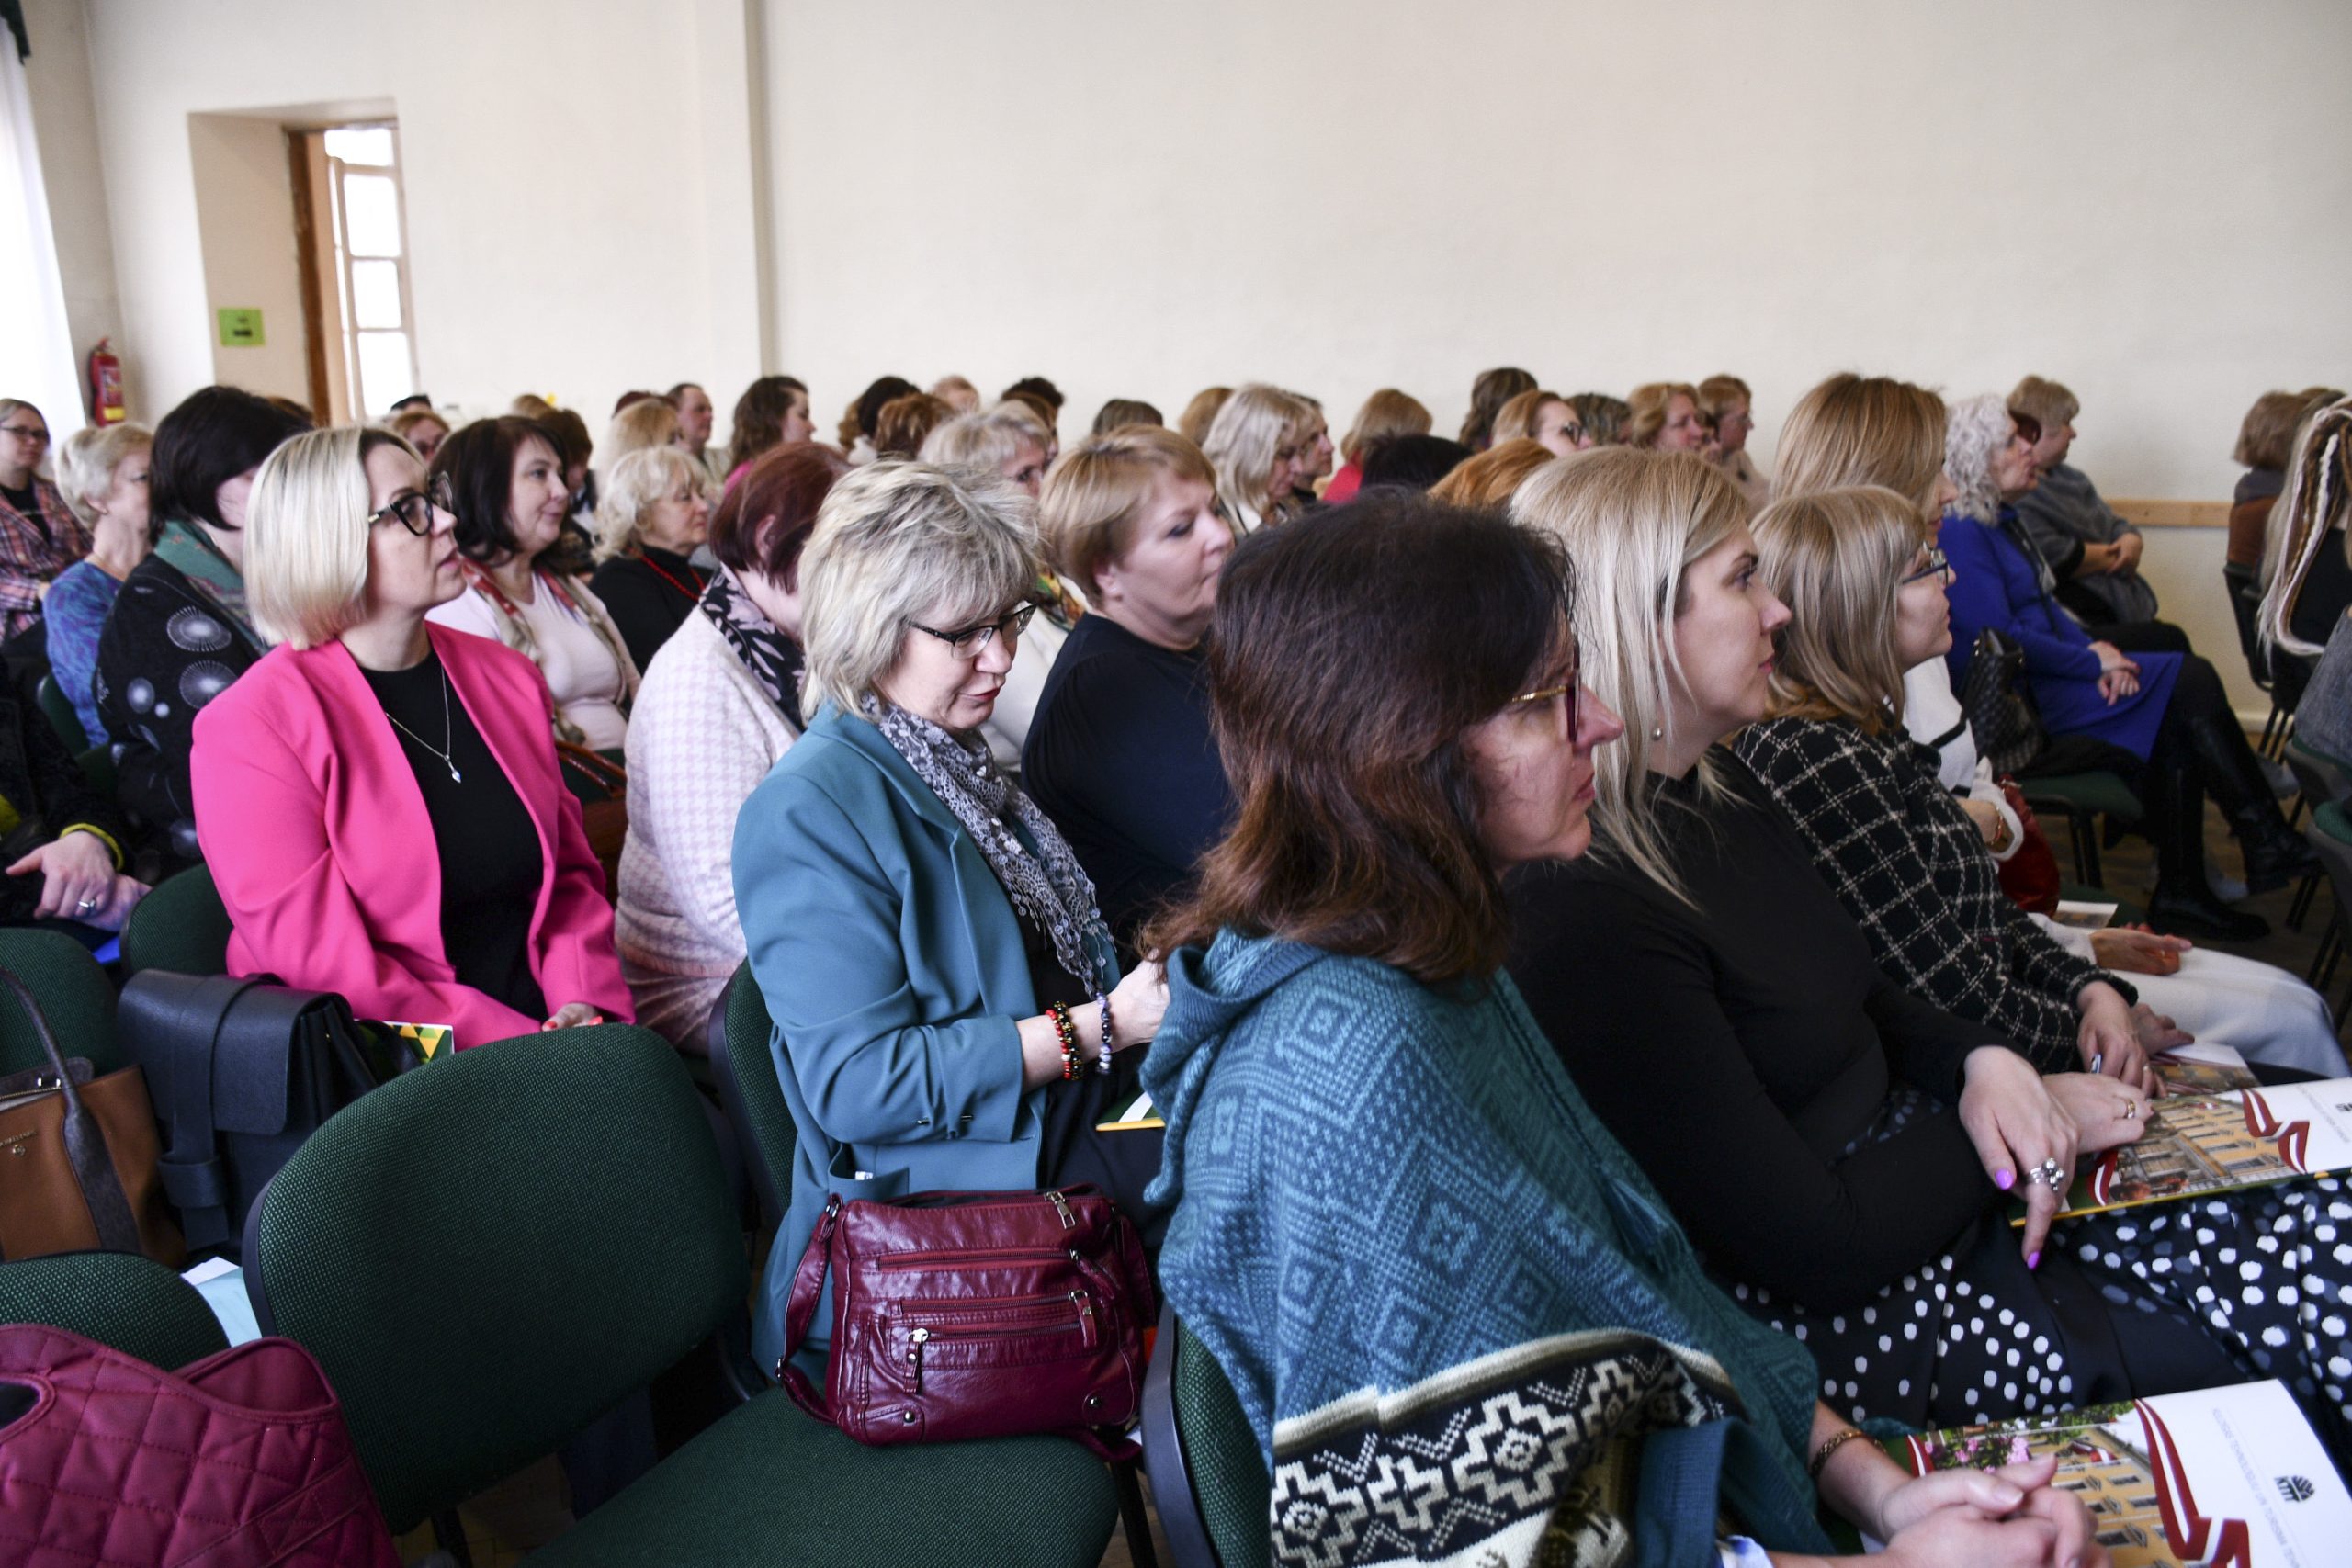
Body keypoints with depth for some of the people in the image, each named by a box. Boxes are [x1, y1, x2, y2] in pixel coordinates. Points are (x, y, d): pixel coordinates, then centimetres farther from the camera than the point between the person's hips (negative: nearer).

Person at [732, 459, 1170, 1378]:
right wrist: (1099, 1027, -22)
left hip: (1067, 1125, 9)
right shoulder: (811, 811, -16)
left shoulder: (954, 760, 11)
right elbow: (858, 1082, -21)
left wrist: (1148, 989, 3)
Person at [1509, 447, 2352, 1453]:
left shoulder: (1719, 790, 5)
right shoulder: (1586, 920, -26)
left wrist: (1981, 1064, -5)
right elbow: (1814, 1247, -22)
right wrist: (2031, 1110, -9)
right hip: (1839, 1319, -9)